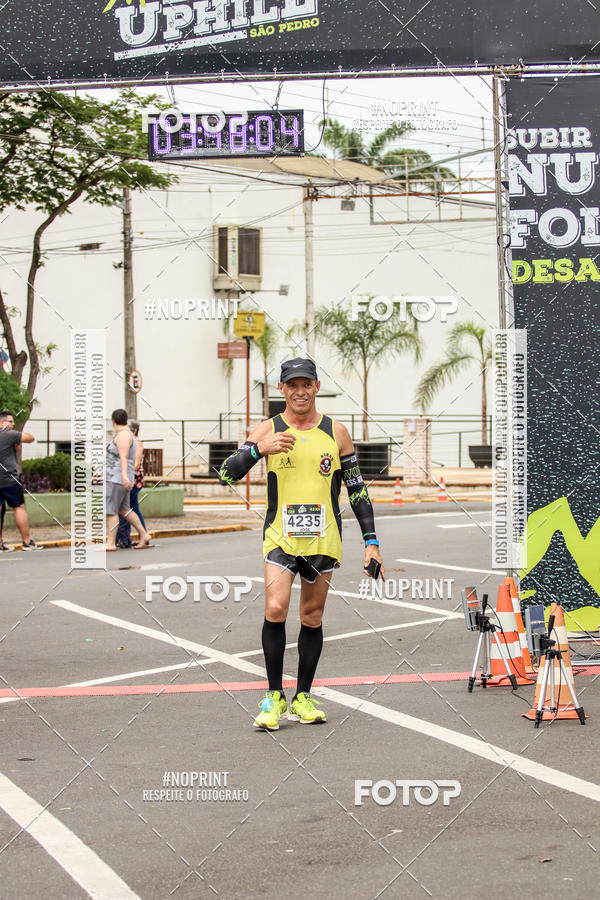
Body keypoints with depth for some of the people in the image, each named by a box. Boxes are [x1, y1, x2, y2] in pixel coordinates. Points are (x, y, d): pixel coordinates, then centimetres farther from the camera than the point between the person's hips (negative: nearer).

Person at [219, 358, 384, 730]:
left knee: (313, 617, 7)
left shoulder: (336, 432, 6)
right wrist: (258, 449, -21)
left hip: (323, 539, 2)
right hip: (280, 536, -2)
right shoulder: (268, 430, 3)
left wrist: (371, 541, 5)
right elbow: (227, 475, -4)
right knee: (275, 608, -17)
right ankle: (274, 697, -5)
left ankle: (303, 697, 19)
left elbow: (357, 488, 11)